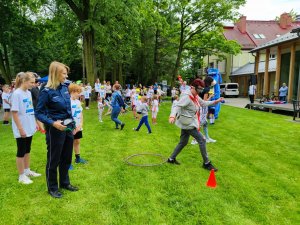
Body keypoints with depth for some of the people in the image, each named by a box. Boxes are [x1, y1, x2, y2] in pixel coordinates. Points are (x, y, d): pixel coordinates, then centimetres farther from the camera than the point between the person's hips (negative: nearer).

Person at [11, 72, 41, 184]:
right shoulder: (17, 93, -16)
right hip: (22, 130, -7)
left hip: (29, 128, 7)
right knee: (21, 152, 4)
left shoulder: (28, 93, 7)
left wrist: (35, 123, 13)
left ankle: (27, 170, 32)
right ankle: (21, 176, 17)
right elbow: (14, 112, -17)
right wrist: (20, 129, -18)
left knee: (27, 150, 18)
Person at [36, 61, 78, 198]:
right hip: (55, 130, -7)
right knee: (53, 160, 9)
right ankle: (52, 188, 27)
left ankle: (65, 183, 36)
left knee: (66, 158, 18)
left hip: (68, 128, 7)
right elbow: (39, 113, -14)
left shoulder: (64, 87, 2)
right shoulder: (46, 92, -16)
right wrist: (53, 123, -26)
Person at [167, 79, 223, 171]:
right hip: (187, 123, -10)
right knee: (202, 140, -5)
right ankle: (206, 163, 9)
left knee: (183, 142, 17)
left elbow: (204, 103, 20)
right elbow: (177, 106, -30)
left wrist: (216, 101, 14)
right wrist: (172, 116, -47)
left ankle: (171, 159, 30)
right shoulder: (186, 97, -21)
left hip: (189, 123, 10)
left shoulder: (195, 96, 7)